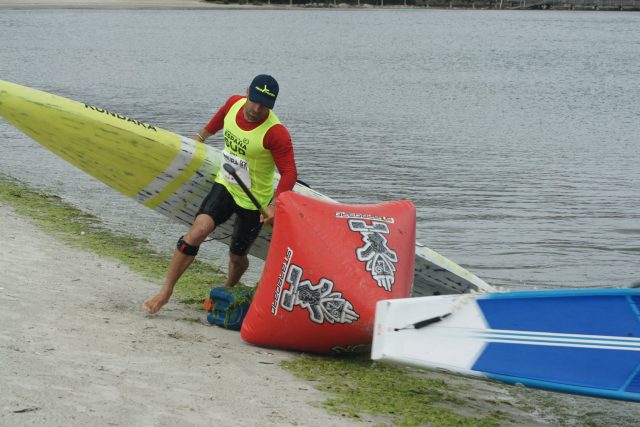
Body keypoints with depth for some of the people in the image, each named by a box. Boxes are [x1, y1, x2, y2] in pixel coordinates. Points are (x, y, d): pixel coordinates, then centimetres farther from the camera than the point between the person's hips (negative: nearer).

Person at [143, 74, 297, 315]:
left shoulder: (275, 133, -23)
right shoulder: (234, 104, -7)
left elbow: (289, 173, -23)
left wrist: (274, 205, -36)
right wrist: (201, 137, 34)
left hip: (254, 202, -3)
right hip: (225, 187, 4)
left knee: (237, 256, 11)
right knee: (197, 232, -19)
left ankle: (228, 290, 44)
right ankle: (165, 292, -17)